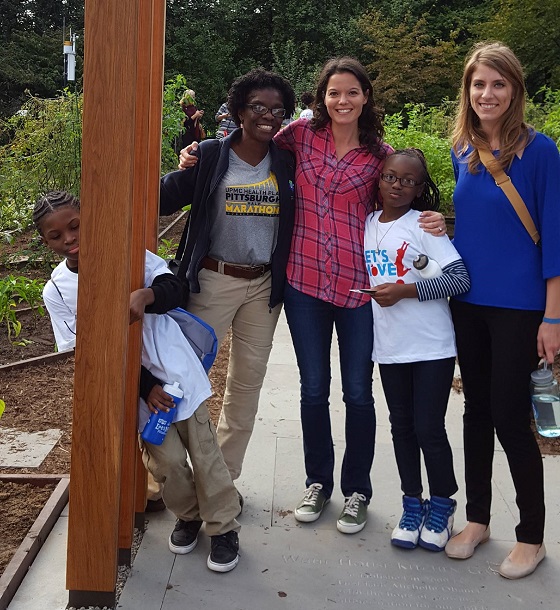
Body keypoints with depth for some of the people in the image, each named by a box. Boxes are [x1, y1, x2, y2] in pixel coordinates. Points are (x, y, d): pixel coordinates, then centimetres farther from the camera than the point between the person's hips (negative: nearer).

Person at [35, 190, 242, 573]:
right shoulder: (57, 291, -4)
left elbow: (175, 289, -7)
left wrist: (146, 295, -31)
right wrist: (146, 387, -13)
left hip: (176, 368, 0)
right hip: (135, 386, 0)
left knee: (203, 448, 5)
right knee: (167, 459, 0)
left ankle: (224, 527, 22)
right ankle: (188, 516, 29)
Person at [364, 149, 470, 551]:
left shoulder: (424, 225, -9)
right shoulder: (367, 224, 7)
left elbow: (460, 279, -16)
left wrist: (404, 291, -20)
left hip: (432, 347, -5)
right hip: (390, 347, 5)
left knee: (429, 429, 0)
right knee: (402, 427, 14)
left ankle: (442, 504, 22)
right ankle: (412, 503, 30)